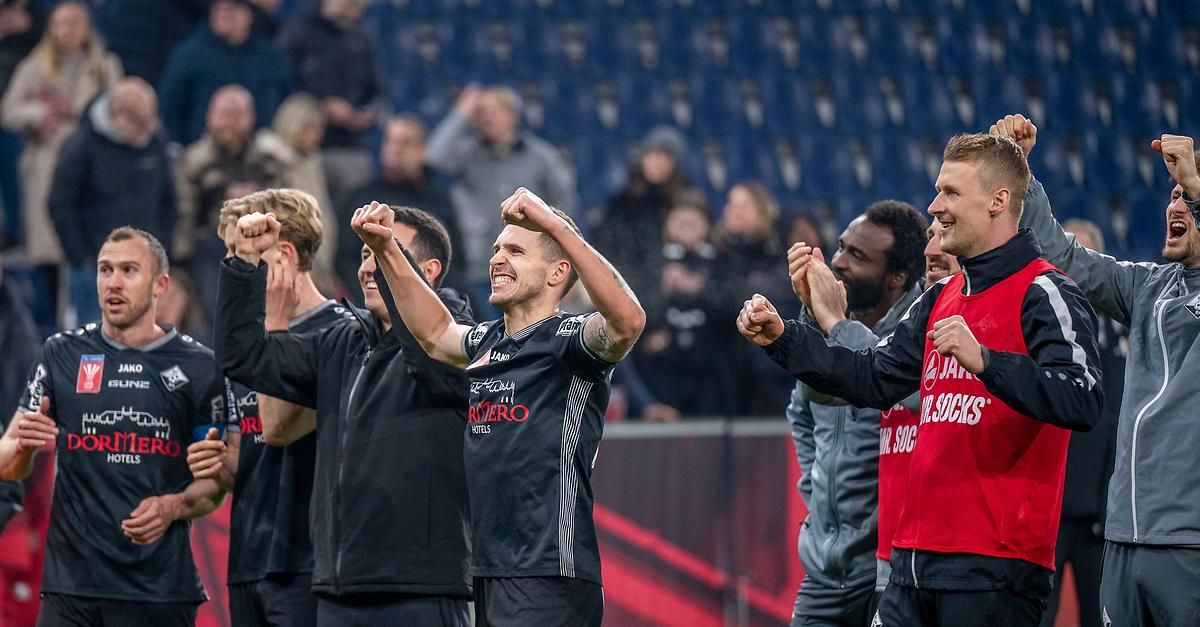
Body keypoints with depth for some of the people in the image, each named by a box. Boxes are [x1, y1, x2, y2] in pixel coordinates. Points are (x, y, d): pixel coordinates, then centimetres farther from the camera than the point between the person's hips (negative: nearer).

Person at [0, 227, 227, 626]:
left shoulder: (197, 366, 4)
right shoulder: (62, 356, 8)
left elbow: (216, 482, 7)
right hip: (71, 584, 1)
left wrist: (174, 507, -13)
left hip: (160, 589, -1)